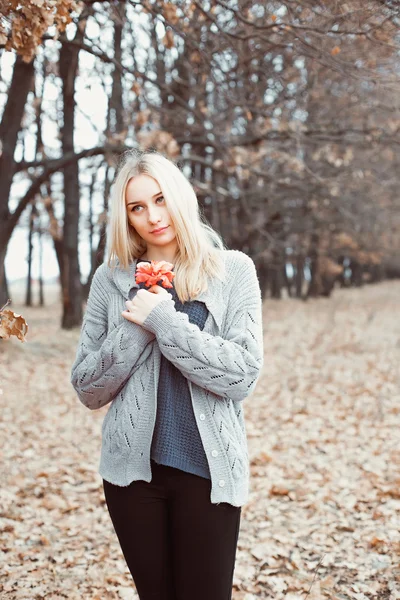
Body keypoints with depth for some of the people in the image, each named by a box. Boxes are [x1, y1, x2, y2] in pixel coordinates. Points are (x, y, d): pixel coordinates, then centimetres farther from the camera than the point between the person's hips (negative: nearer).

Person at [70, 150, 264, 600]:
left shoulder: (232, 270, -2)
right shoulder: (112, 279, 3)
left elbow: (243, 375, -12)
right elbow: (87, 389, 2)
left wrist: (163, 320, -16)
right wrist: (135, 328, -13)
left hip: (207, 469, -2)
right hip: (132, 469, 2)